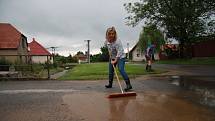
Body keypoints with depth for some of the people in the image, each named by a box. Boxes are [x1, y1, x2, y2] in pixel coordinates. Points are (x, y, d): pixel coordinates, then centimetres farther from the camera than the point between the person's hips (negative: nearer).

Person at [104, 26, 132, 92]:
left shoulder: (117, 41, -28)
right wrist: (110, 54, 3)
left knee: (121, 69, -23)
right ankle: (110, 84, 30)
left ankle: (128, 84, -21)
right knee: (110, 71, 12)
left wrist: (115, 60, -33)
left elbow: (119, 52, -30)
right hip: (112, 57, 7)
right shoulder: (106, 41, -6)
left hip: (120, 57, -7)